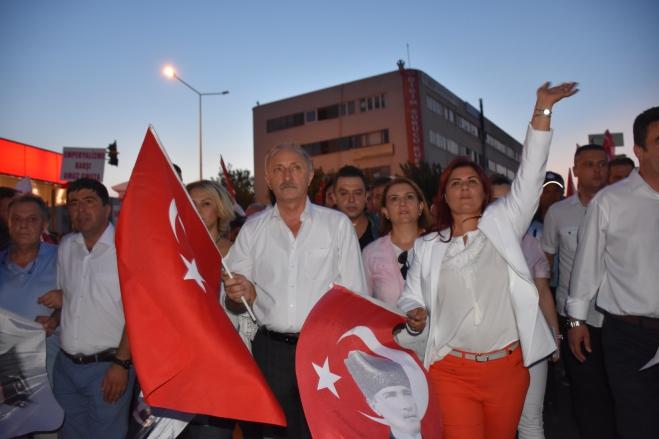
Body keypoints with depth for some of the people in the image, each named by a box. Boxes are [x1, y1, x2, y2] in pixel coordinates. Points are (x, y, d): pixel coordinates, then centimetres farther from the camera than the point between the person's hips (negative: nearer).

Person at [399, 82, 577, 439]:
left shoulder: (502, 224, 4)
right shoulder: (427, 245, 5)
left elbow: (530, 175, -4)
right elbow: (410, 298, 10)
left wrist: (542, 111, -10)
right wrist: (414, 315, -13)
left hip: (508, 366, 1)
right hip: (451, 370, -1)